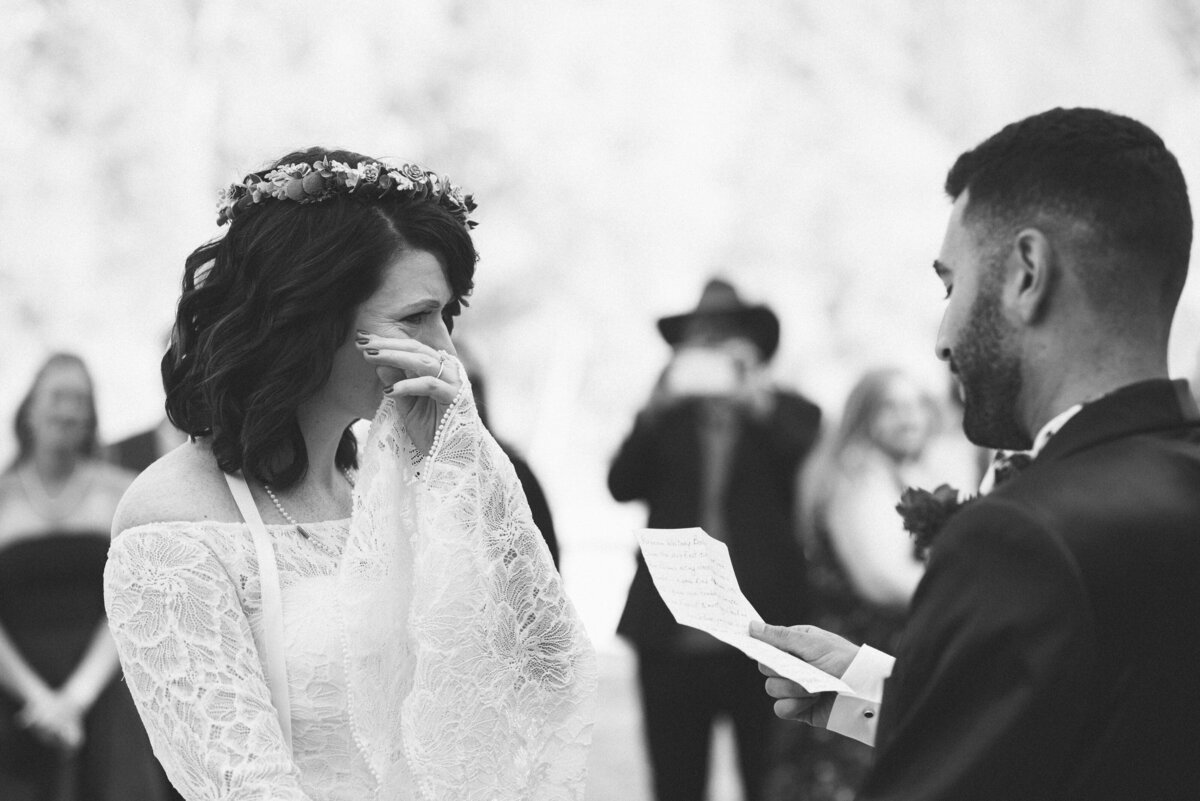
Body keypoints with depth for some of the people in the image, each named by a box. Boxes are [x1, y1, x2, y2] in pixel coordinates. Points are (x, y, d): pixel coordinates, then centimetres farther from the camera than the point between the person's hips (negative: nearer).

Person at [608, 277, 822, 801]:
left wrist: (759, 403, -15)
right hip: (672, 635, 2)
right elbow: (622, 485, -1)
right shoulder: (665, 420, 16)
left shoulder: (789, 416, 11)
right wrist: (658, 408, -13)